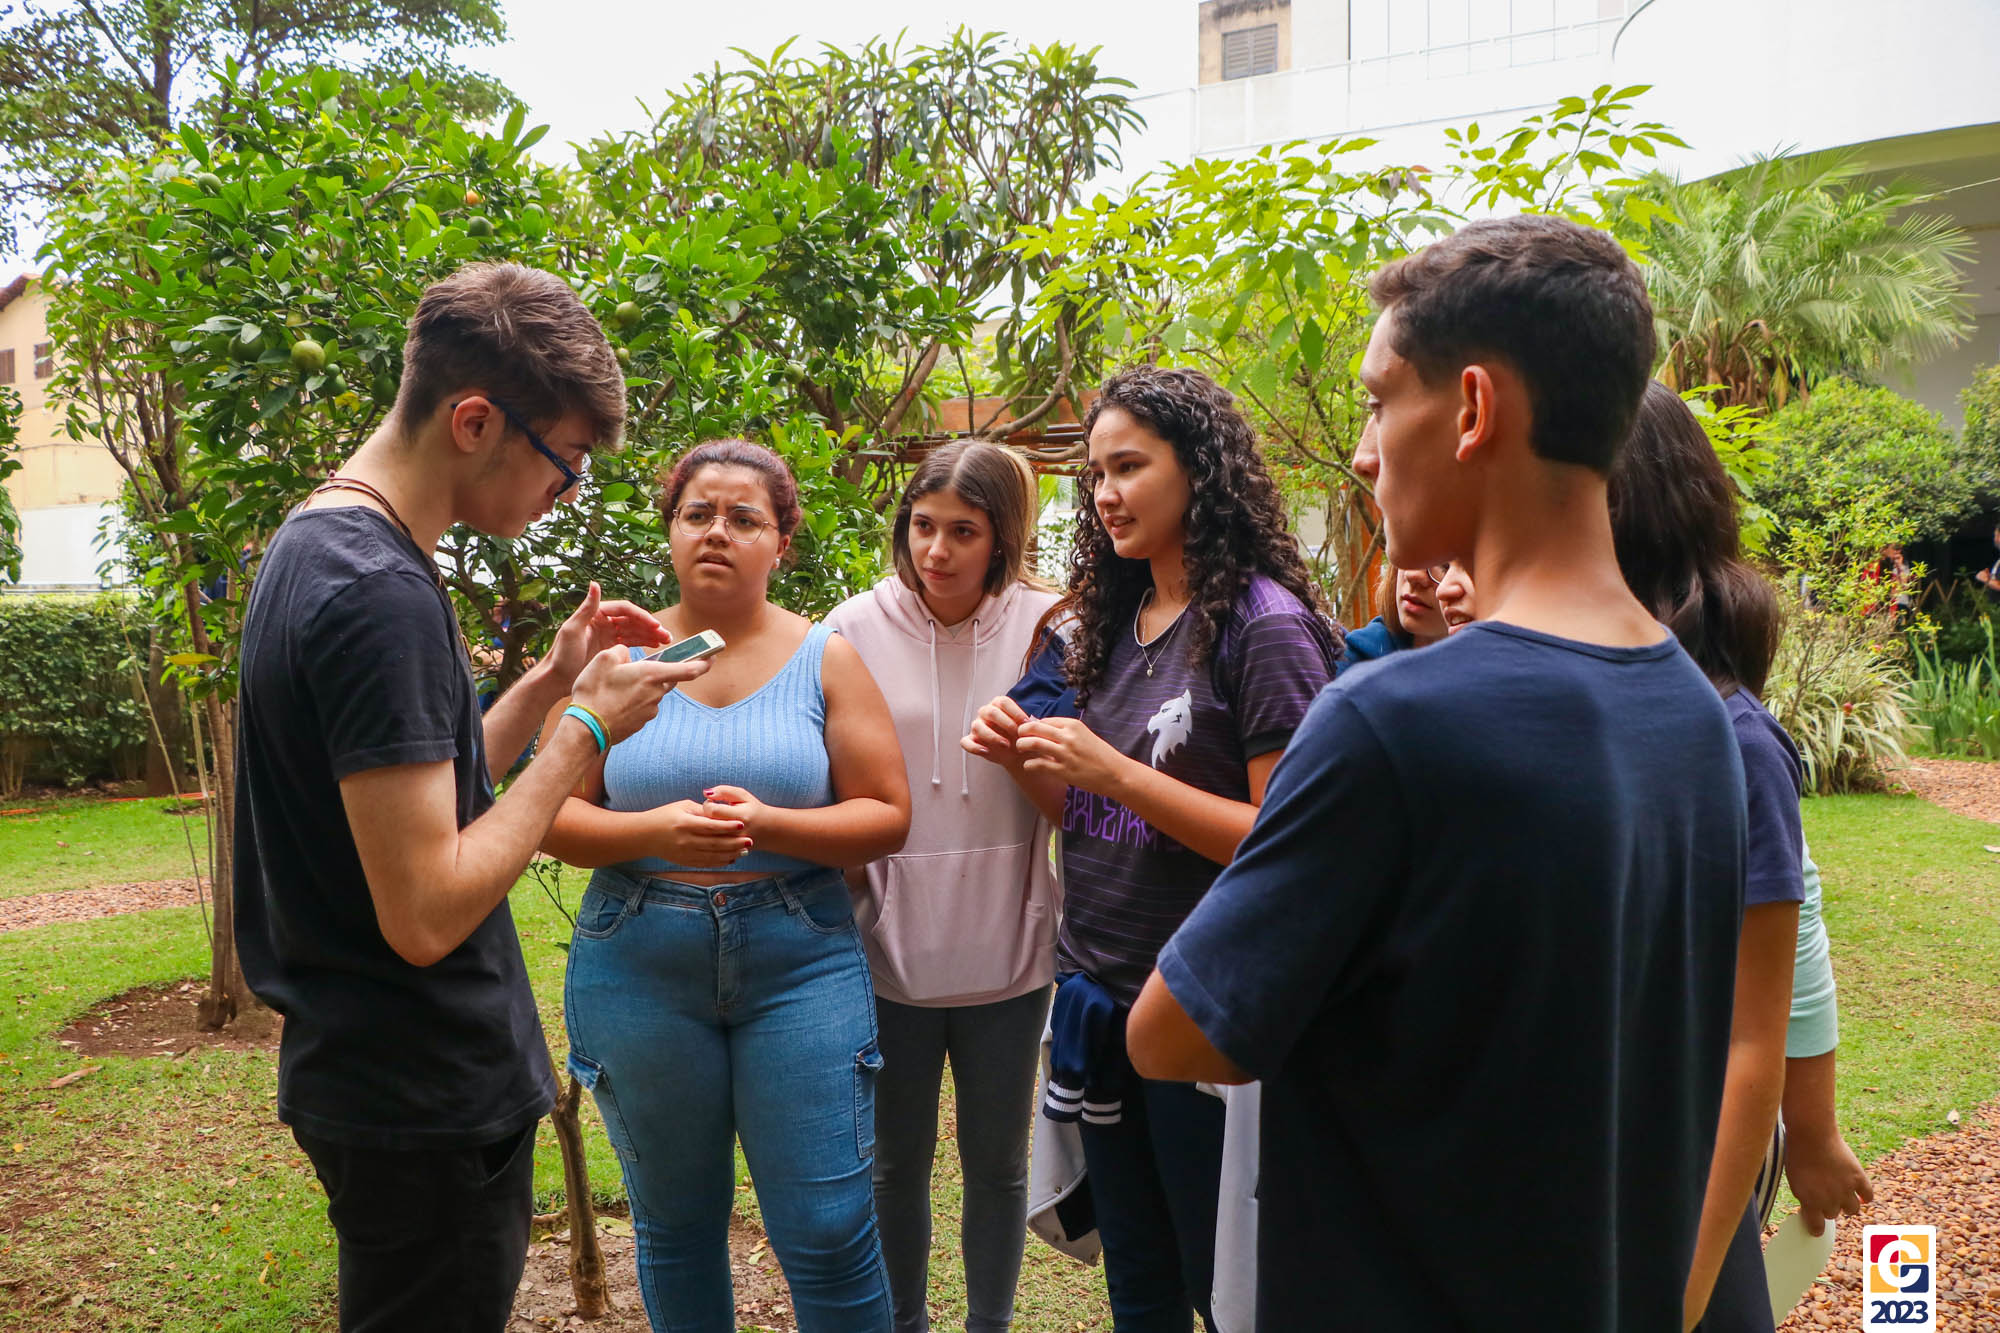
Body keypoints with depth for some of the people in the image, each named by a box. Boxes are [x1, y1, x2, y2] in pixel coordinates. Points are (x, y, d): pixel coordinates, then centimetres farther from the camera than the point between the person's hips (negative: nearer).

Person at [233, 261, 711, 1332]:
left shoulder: (310, 547, 7)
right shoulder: (382, 591, -24)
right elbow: (428, 912, -26)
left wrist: (552, 681, 5)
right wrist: (585, 727, -17)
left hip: (363, 1075, 9)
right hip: (428, 1108, -9)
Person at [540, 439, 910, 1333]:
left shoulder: (824, 660, 2)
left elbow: (886, 815, -1)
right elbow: (549, 814, 1)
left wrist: (768, 827, -17)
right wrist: (653, 831, -18)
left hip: (798, 964, -1)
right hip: (639, 970, 1)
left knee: (829, 1233, 0)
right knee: (672, 1229, 15)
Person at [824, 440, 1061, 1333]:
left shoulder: (1042, 629, -5)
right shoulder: (857, 629, -4)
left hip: (1006, 948, 0)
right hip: (893, 948, 0)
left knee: (997, 1162, 15)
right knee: (898, 1161, 16)